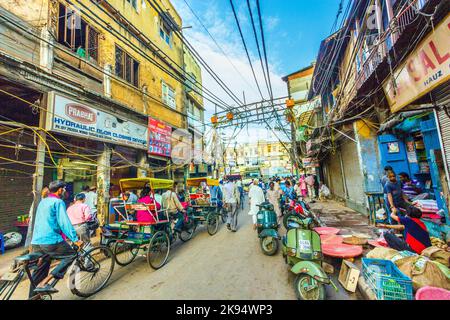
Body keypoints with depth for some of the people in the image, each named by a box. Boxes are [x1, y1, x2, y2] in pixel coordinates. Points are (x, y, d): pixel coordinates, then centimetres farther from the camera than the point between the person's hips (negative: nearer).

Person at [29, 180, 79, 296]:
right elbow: (64, 222, -18)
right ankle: (43, 283, -5)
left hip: (36, 242, 9)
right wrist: (75, 239, -13)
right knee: (72, 254, 2)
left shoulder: (43, 202, 17)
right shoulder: (58, 202, -11)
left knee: (38, 272, 17)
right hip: (50, 241, -9)